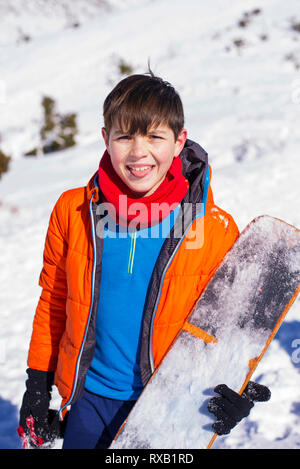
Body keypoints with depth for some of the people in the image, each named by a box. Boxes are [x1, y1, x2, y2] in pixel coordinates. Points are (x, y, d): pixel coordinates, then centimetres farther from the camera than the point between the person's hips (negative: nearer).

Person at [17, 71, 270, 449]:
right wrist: (38, 383, 8)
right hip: (88, 398, 2)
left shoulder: (216, 230, -12)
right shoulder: (72, 211, -7)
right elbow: (54, 299, 6)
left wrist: (232, 395, -17)